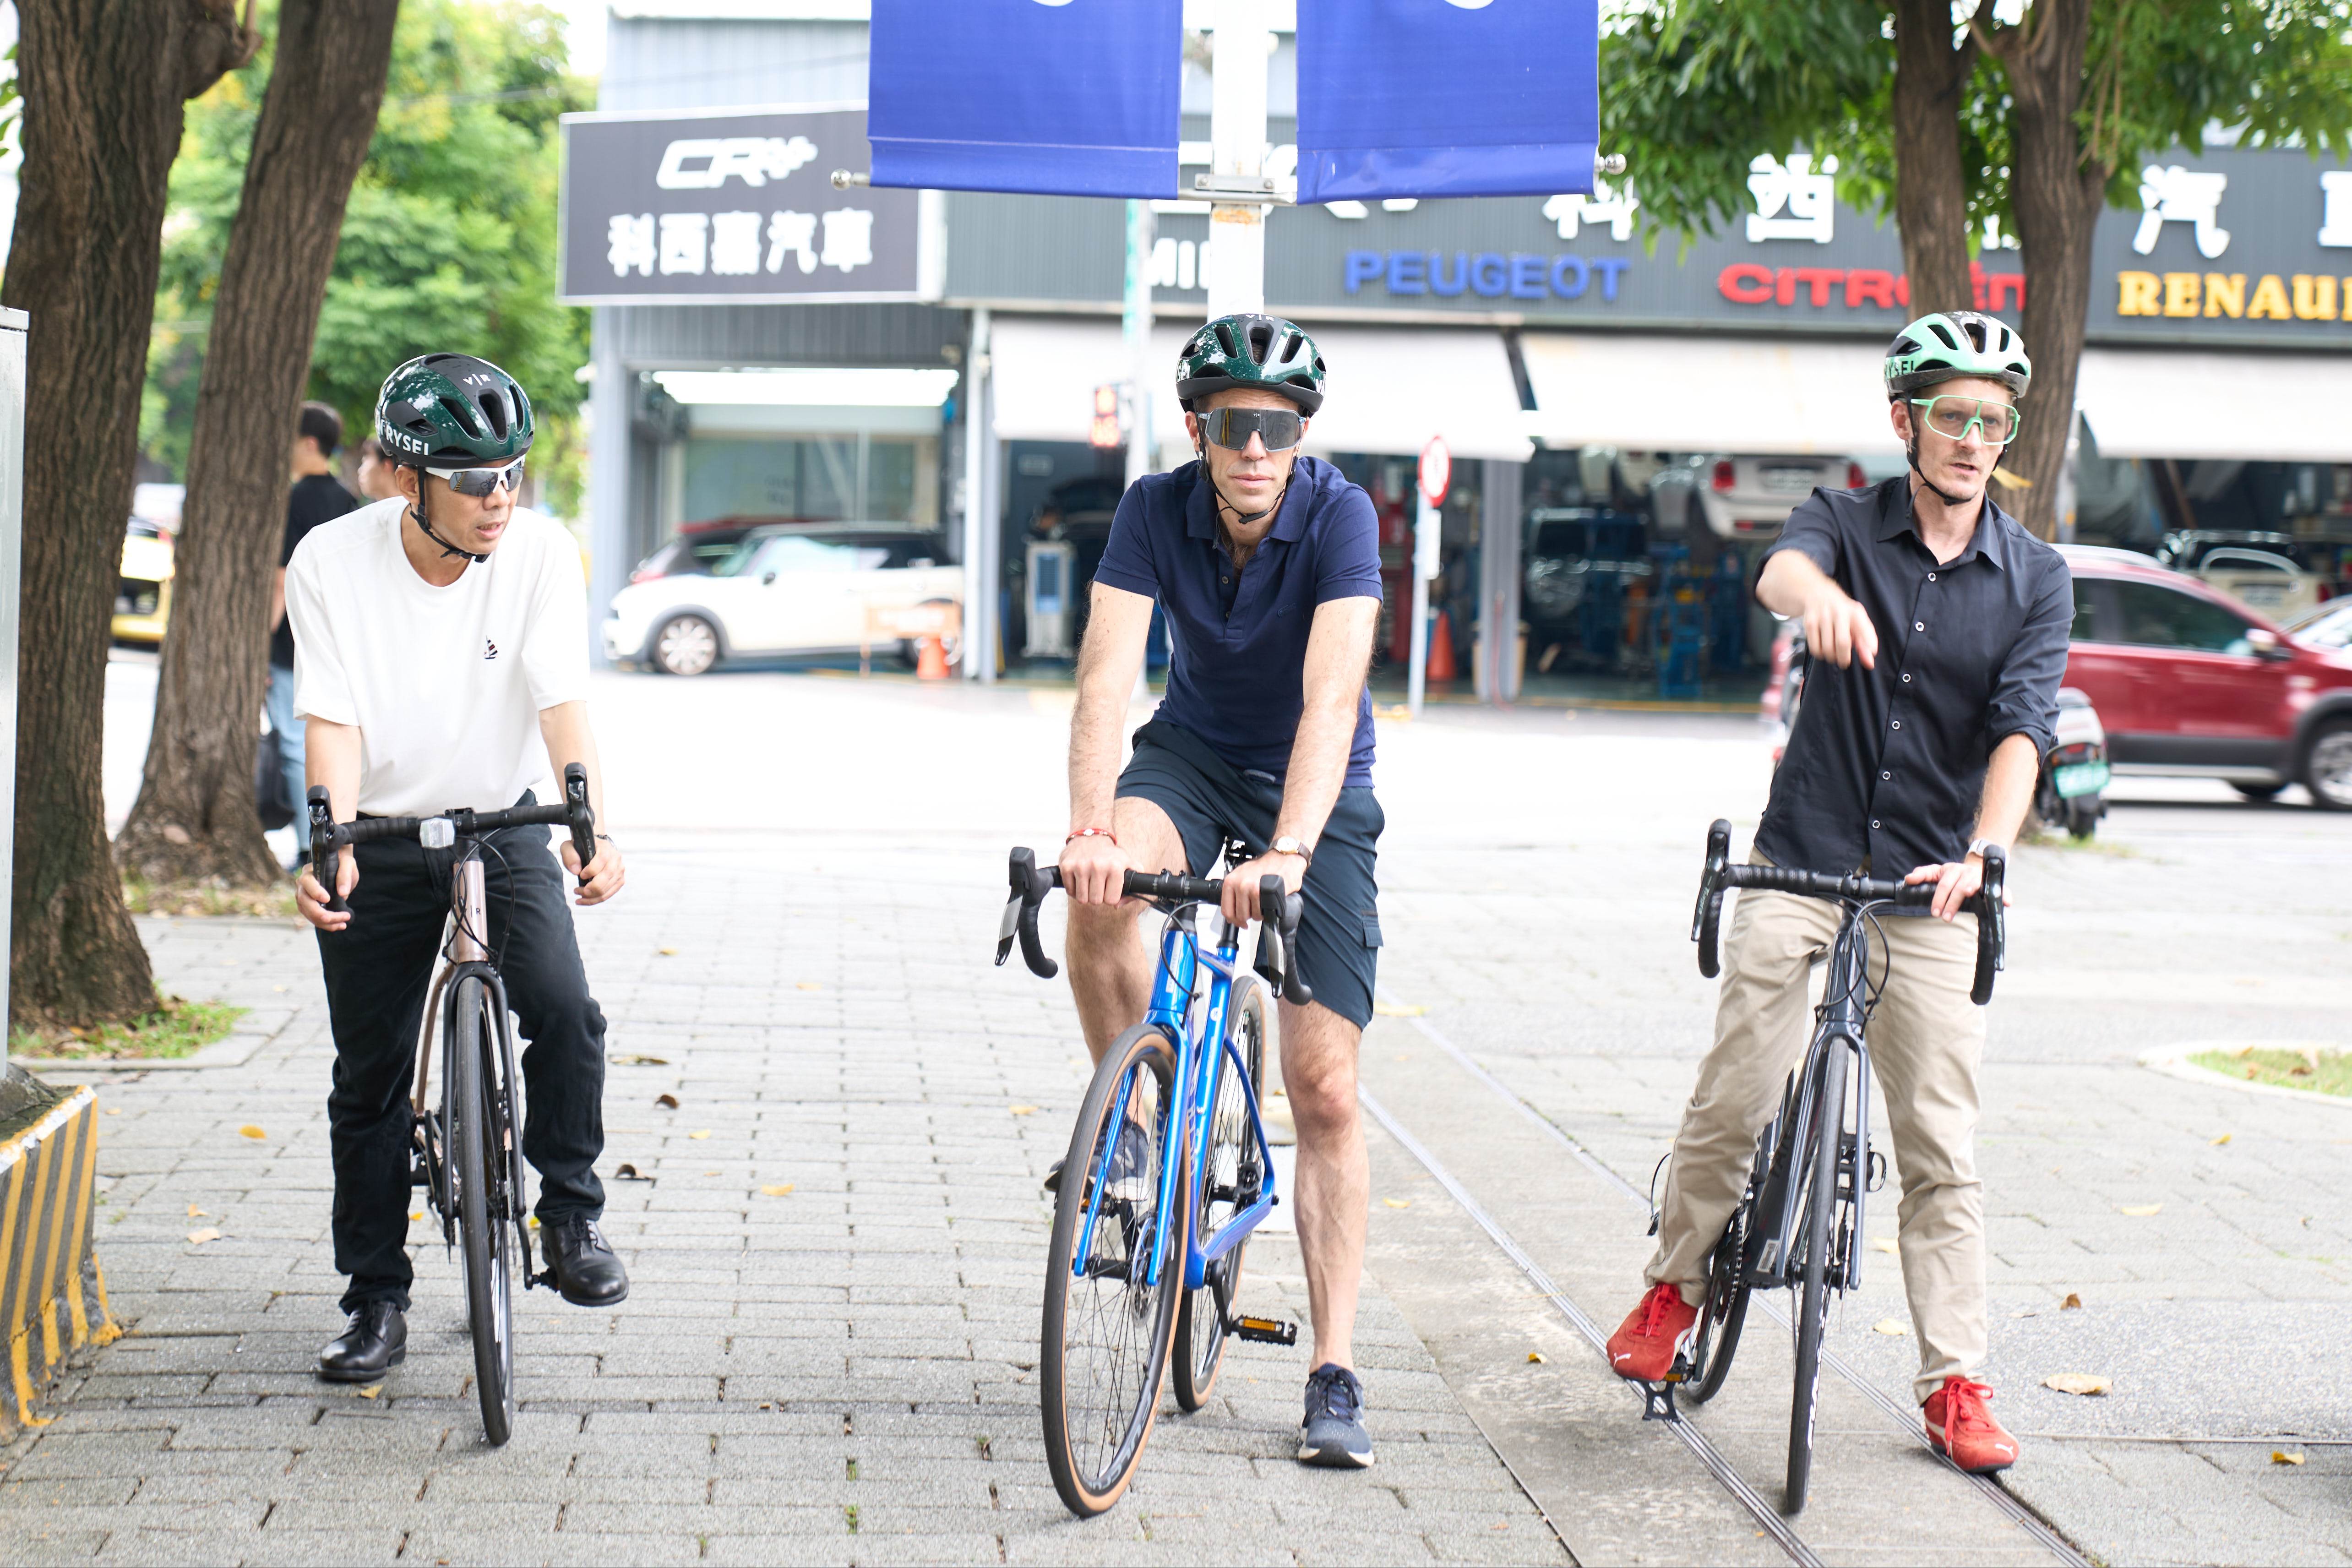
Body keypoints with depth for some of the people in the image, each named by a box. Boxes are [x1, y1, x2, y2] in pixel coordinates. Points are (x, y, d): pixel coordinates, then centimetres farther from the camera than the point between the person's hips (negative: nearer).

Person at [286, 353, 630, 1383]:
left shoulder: (541, 552, -14)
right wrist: (330, 849, -34)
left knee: (563, 1010, -22)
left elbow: (562, 701, -21)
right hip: (381, 838, 0)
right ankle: (375, 1300, 18)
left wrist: (595, 827, -36)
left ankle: (571, 1212, 0)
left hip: (503, 824, 0)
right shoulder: (330, 562, -14)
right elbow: (334, 719, -19)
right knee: (370, 1076, 4)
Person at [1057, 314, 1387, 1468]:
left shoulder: (1339, 516, -25)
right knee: (1100, 891, -34)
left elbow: (1331, 698, -36)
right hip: (1193, 750, 2)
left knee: (1324, 1087, -9)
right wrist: (1091, 829, -44)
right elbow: (1107, 678, -27)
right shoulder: (1156, 510, -18)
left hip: (1315, 785, -2)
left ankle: (1335, 1377, -2)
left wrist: (1286, 854, -50)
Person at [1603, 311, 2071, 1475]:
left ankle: (1954, 1384, 6)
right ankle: (1676, 1286, 21)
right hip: (1799, 863, -1)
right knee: (1732, 1102, -4)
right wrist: (1820, 595, -49)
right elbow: (1780, 569, -24)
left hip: (1929, 892, 1)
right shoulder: (1848, 525, 1)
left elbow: (2022, 730, -8)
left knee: (1941, 1144, 0)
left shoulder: (2036, 580, 3)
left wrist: (1982, 852, -27)